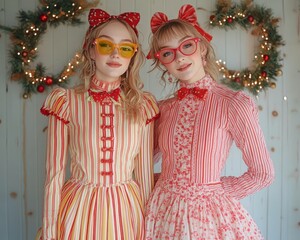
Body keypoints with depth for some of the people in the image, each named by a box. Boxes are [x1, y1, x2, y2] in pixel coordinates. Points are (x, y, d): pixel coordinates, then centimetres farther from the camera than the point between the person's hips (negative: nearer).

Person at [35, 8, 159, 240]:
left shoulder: (143, 105, -3)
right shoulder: (66, 102, -7)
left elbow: (145, 173, 3)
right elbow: (54, 174, -4)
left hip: (127, 211, 2)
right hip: (78, 210, -1)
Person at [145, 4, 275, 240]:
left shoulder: (235, 104, -14)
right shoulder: (163, 108, -1)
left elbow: (263, 173, -8)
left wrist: (215, 192, -2)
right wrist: (167, 187, -5)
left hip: (210, 214, -4)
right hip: (163, 211, 4)